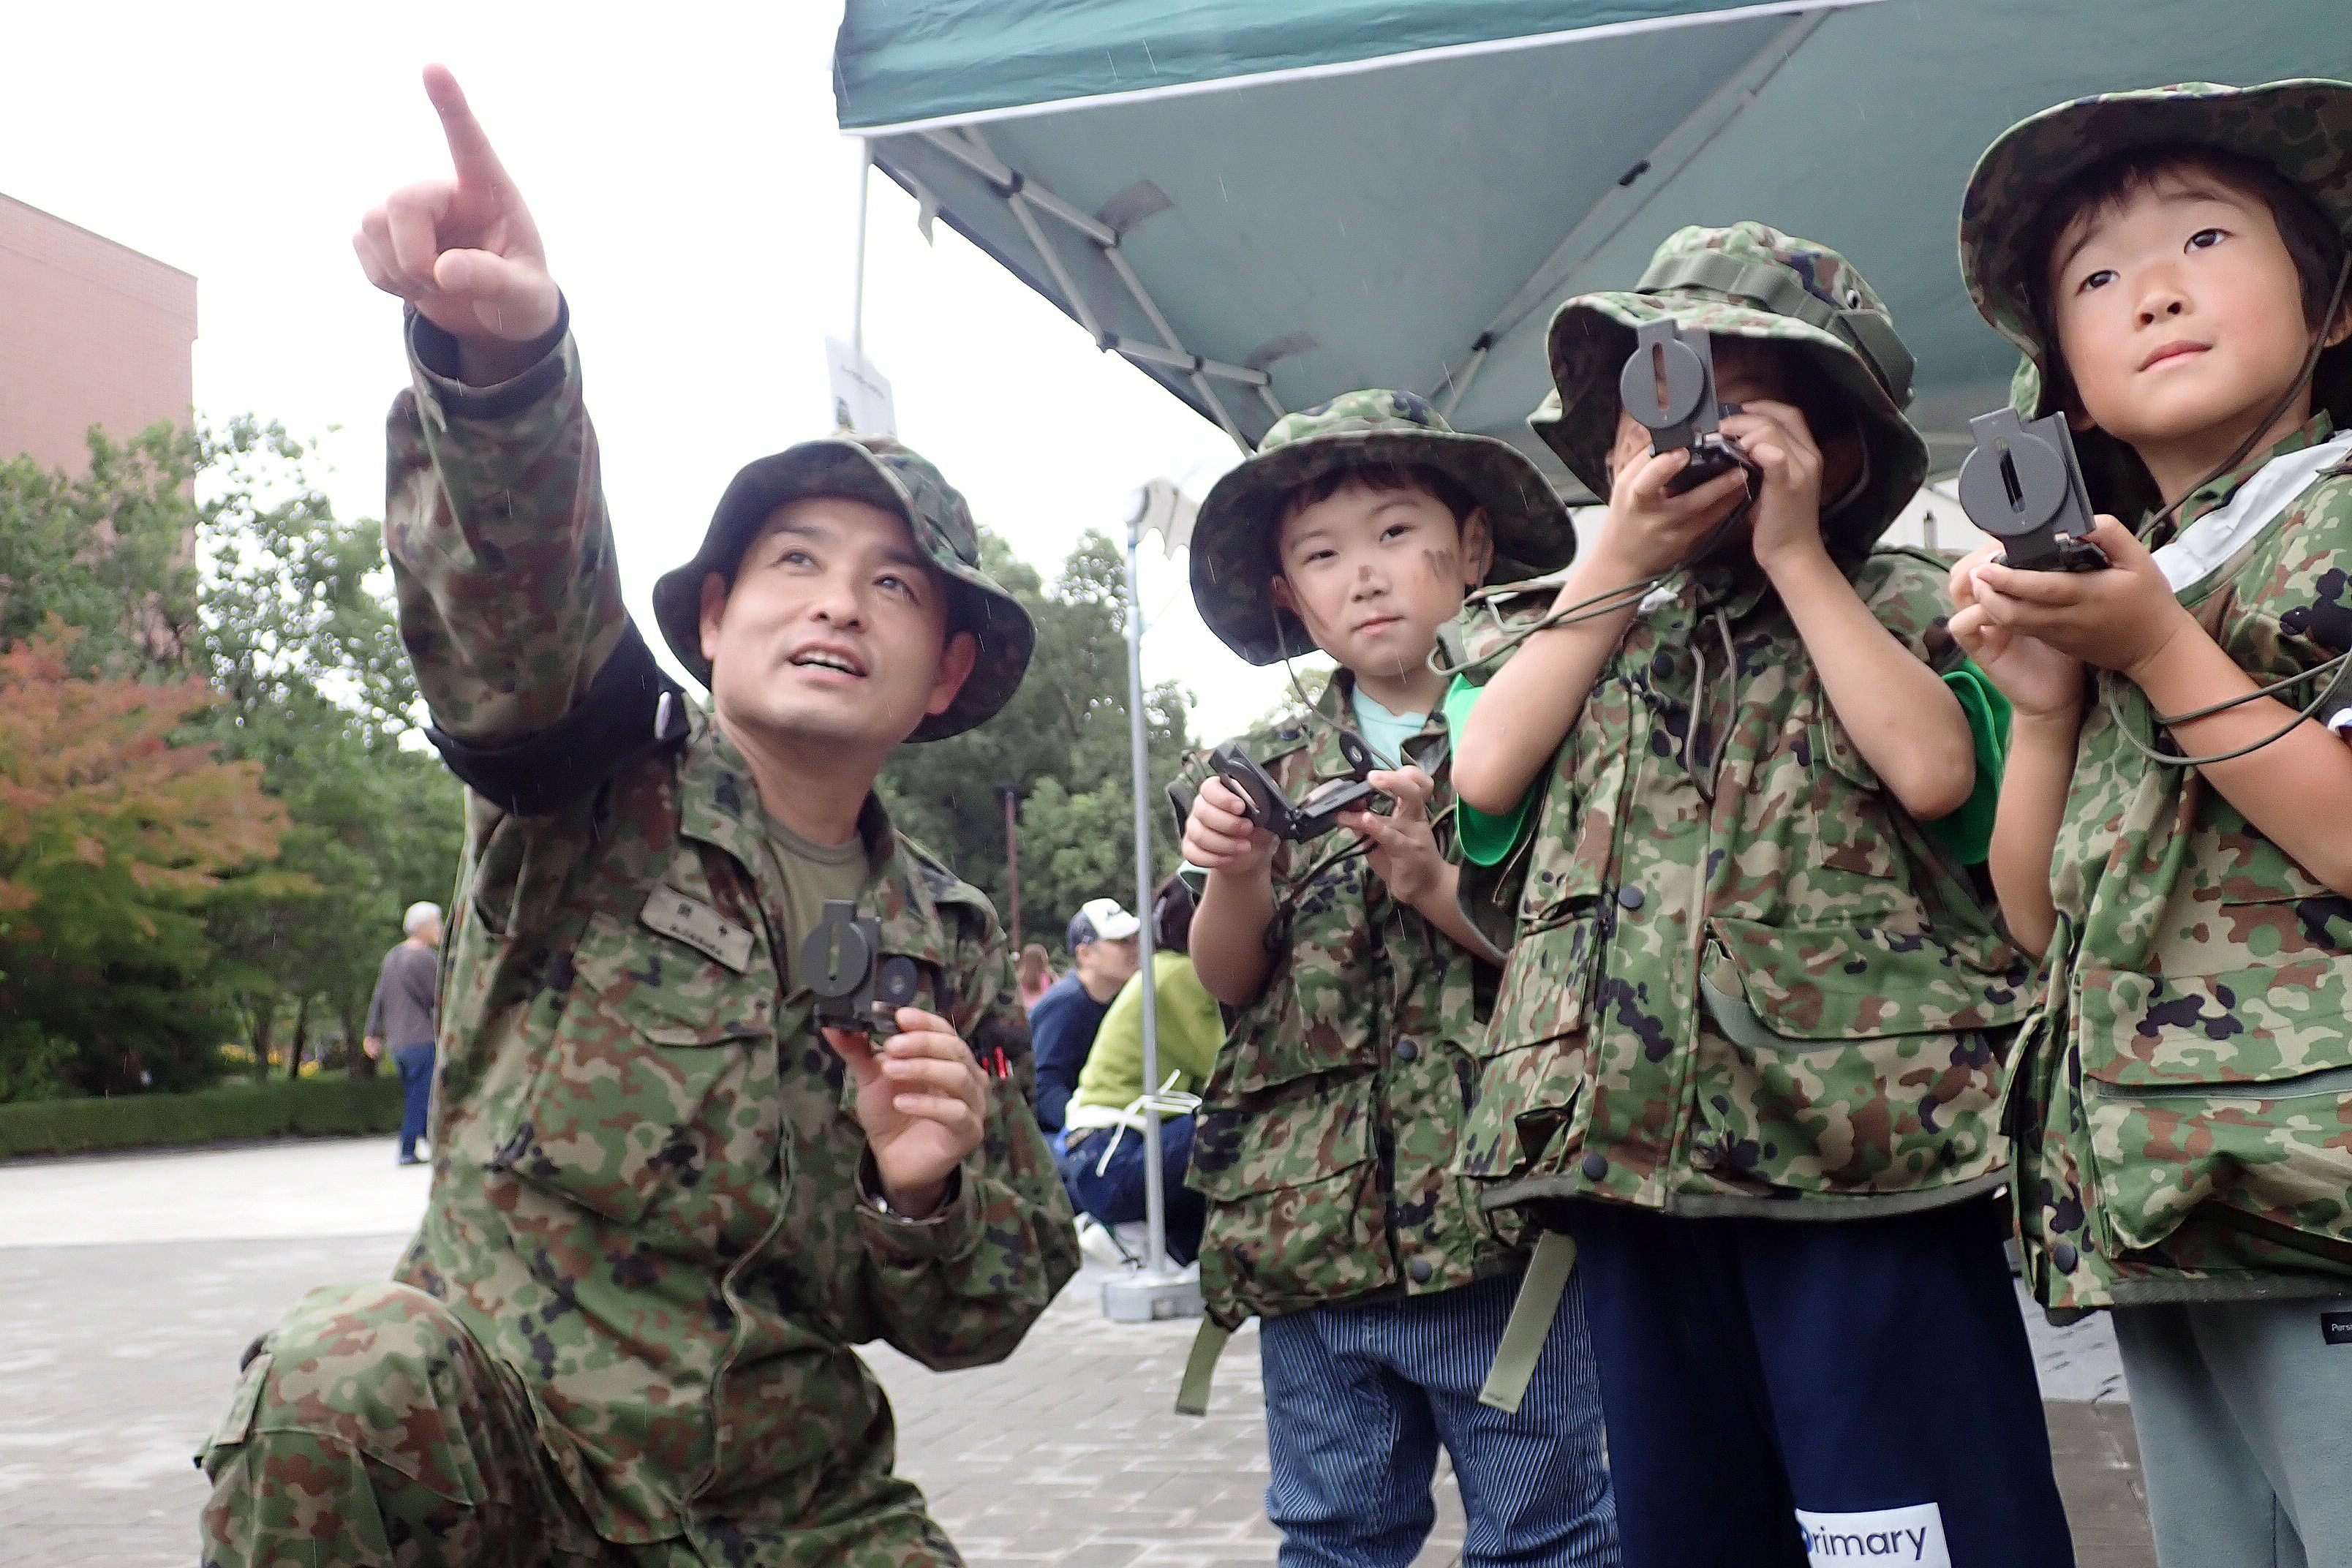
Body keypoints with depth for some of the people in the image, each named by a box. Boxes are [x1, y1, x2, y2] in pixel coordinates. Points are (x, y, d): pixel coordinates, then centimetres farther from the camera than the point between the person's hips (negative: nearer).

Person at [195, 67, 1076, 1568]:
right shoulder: (604, 782, -4)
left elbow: (978, 1315, 9)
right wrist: (501, 349, -47)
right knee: (331, 1393, -31)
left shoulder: (952, 950, 4)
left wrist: (929, 1188, -13)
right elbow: (521, 596, -28)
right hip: (497, 1413, -3)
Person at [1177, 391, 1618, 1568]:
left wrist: (1433, 884, -22)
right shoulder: (1271, 769, 10)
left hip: (1495, 1212, -3)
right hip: (1312, 1221, 4)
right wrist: (1234, 878, -15)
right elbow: (1230, 981, 5)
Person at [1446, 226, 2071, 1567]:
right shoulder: (1561, 625, 18)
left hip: (1866, 1144, -3)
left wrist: (1793, 554, -3)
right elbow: (1487, 773, -2)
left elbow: (1933, 768, -12)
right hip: (1629, 1150, 4)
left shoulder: (1903, 603, 9)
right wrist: (1622, 561, 1)